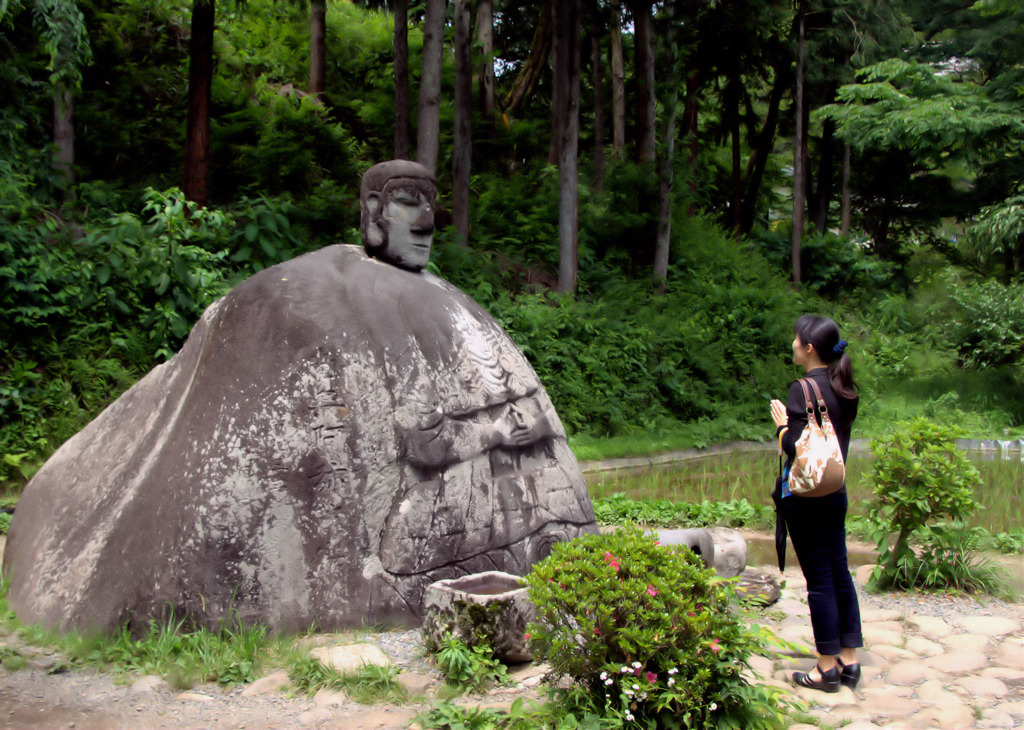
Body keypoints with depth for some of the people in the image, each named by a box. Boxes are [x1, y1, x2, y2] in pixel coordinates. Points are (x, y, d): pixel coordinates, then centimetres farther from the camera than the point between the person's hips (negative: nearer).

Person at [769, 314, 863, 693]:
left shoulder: (803, 390, -17)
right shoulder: (844, 389, 8)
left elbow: (797, 447, -21)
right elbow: (838, 440, 13)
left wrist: (782, 424, -3)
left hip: (806, 495, -8)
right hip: (835, 490, 8)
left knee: (819, 578, 0)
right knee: (839, 572, 14)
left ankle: (827, 667, 10)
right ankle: (849, 661, 22)